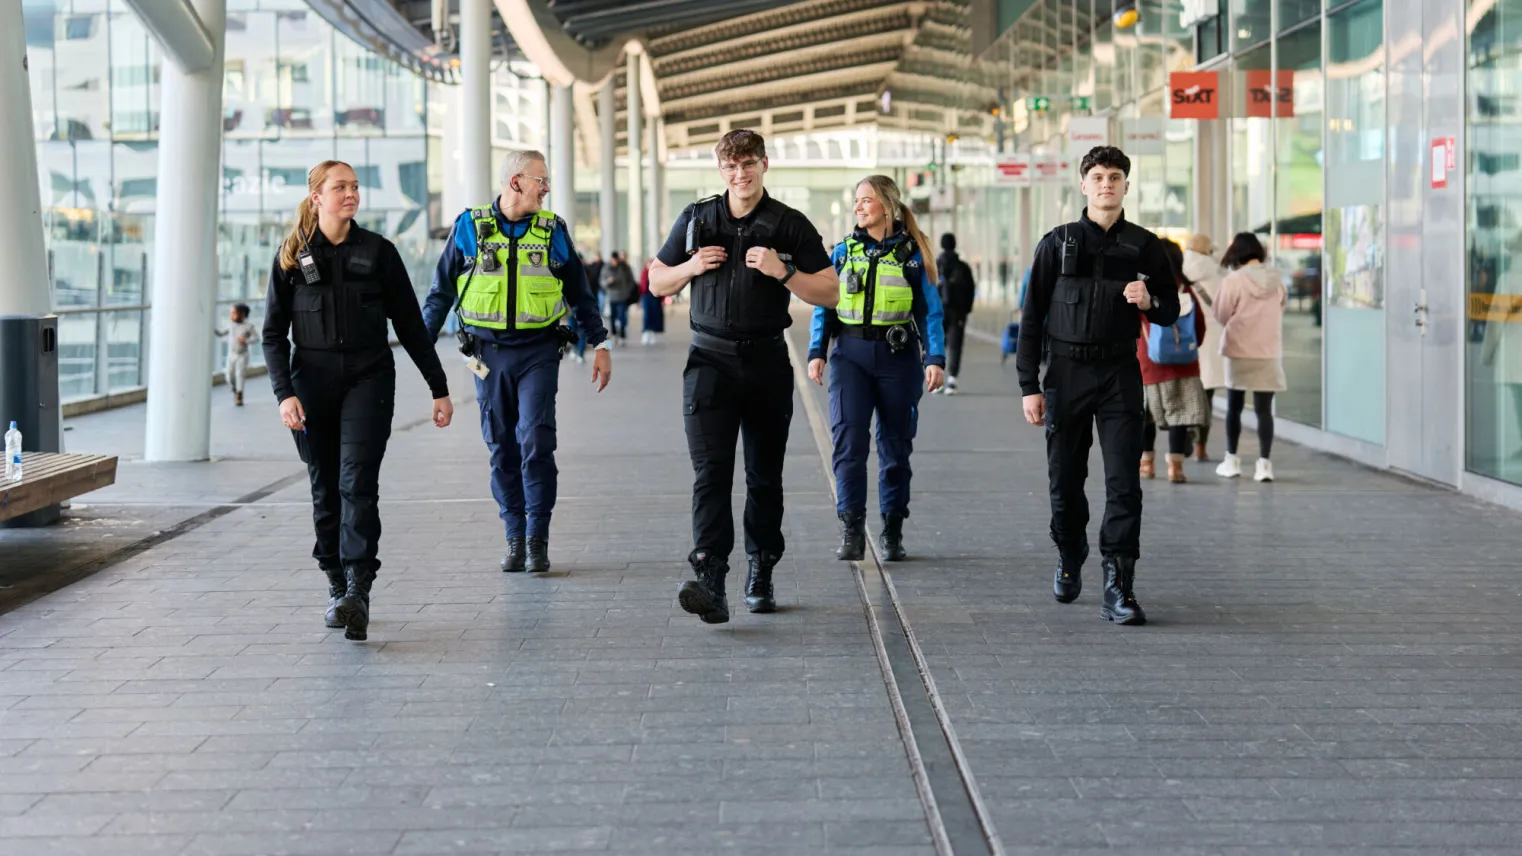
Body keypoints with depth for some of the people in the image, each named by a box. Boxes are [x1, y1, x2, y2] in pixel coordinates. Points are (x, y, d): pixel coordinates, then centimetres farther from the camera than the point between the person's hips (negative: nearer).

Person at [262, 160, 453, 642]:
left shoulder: (378, 252, 5)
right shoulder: (292, 256, 5)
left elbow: (410, 325, 9)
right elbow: (273, 333, 4)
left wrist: (439, 388, 7)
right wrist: (285, 393, -9)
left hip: (369, 379, -1)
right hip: (312, 382, 1)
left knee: (358, 483, -15)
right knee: (325, 490, 6)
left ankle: (358, 593, -22)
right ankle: (337, 588, 18)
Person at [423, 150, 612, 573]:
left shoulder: (552, 229, 5)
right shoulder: (469, 227, 2)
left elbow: (580, 293, 13)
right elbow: (441, 291, 9)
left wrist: (600, 344, 10)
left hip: (538, 352, -1)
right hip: (488, 352, 1)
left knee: (536, 442, -9)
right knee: (501, 447, 5)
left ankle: (537, 539, 0)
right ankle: (515, 538, 15)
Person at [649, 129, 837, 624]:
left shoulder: (791, 226, 2)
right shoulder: (696, 220, 8)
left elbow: (829, 293, 1)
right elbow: (657, 284, 15)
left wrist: (783, 271, -15)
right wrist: (690, 267, -5)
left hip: (767, 361, 0)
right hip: (710, 359, 0)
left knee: (764, 475, 9)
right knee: (710, 470, -14)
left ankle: (761, 574, 26)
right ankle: (710, 582, -25)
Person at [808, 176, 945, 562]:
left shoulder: (911, 254, 1)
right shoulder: (843, 251, 7)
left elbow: (931, 310, 1)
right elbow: (824, 306, 9)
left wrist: (935, 359, -8)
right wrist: (816, 353, -1)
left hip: (898, 357, -1)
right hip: (851, 355, 1)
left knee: (896, 444, 7)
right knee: (848, 439, -11)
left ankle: (893, 532, 17)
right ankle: (852, 530, -9)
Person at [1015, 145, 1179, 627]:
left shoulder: (1143, 245, 7)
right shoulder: (1057, 243, 4)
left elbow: (1171, 311, 14)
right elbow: (1032, 317, 4)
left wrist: (1149, 302, -10)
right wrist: (1029, 386, -2)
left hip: (1120, 374, 0)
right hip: (1066, 371, 0)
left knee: (1123, 483, -7)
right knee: (1065, 480, 8)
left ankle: (1118, 587, -7)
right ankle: (1069, 560, 32)